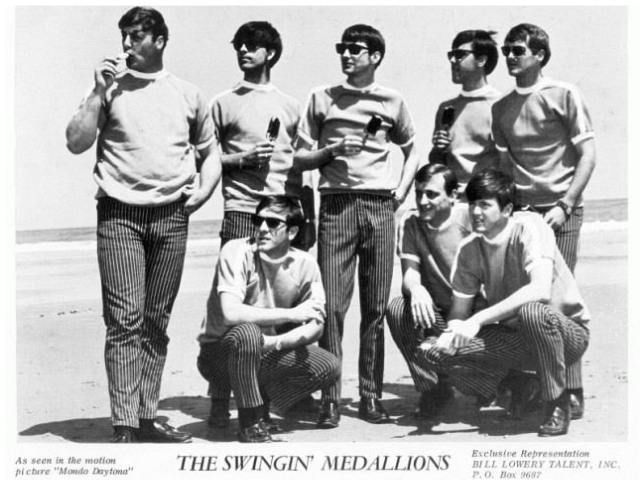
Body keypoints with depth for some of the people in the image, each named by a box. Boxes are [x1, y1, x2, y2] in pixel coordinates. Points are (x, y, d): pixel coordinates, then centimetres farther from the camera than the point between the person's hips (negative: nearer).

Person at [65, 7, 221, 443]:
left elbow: (210, 151, 22)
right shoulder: (111, 87, 7)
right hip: (120, 214, -2)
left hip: (172, 216, 3)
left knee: (157, 321, 6)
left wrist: (204, 188, 5)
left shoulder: (188, 94, 14)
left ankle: (147, 417, 13)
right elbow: (76, 143, -1)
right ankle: (124, 425, -9)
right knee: (125, 319, -9)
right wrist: (99, 92, -7)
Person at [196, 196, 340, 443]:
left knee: (329, 367, -14)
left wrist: (277, 342, -23)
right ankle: (250, 424, -19)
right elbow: (231, 313, -33)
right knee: (246, 333, -37)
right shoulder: (237, 252, -20)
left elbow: (316, 326, -5)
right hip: (219, 354, -5)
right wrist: (291, 313, -28)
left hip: (263, 356, 5)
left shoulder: (304, 264, -6)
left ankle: (261, 406, 5)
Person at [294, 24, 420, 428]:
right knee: (332, 304, -7)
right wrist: (332, 149, -8)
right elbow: (300, 158, 9)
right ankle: (330, 398, -2)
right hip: (336, 203, -1)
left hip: (380, 206, 1)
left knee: (376, 306, 2)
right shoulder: (322, 98, 10)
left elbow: (411, 150, 24)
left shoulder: (392, 101, 12)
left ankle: (371, 396, 9)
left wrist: (402, 190, 10)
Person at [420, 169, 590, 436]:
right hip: (514, 336, 5)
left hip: (569, 330, -5)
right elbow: (459, 312, 1)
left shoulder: (529, 227, -20)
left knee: (531, 311, -40)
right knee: (440, 352, -17)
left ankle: (558, 404, -16)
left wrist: (479, 319, -36)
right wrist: (450, 334, -24)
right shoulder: (469, 249, -4)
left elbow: (540, 290, -34)